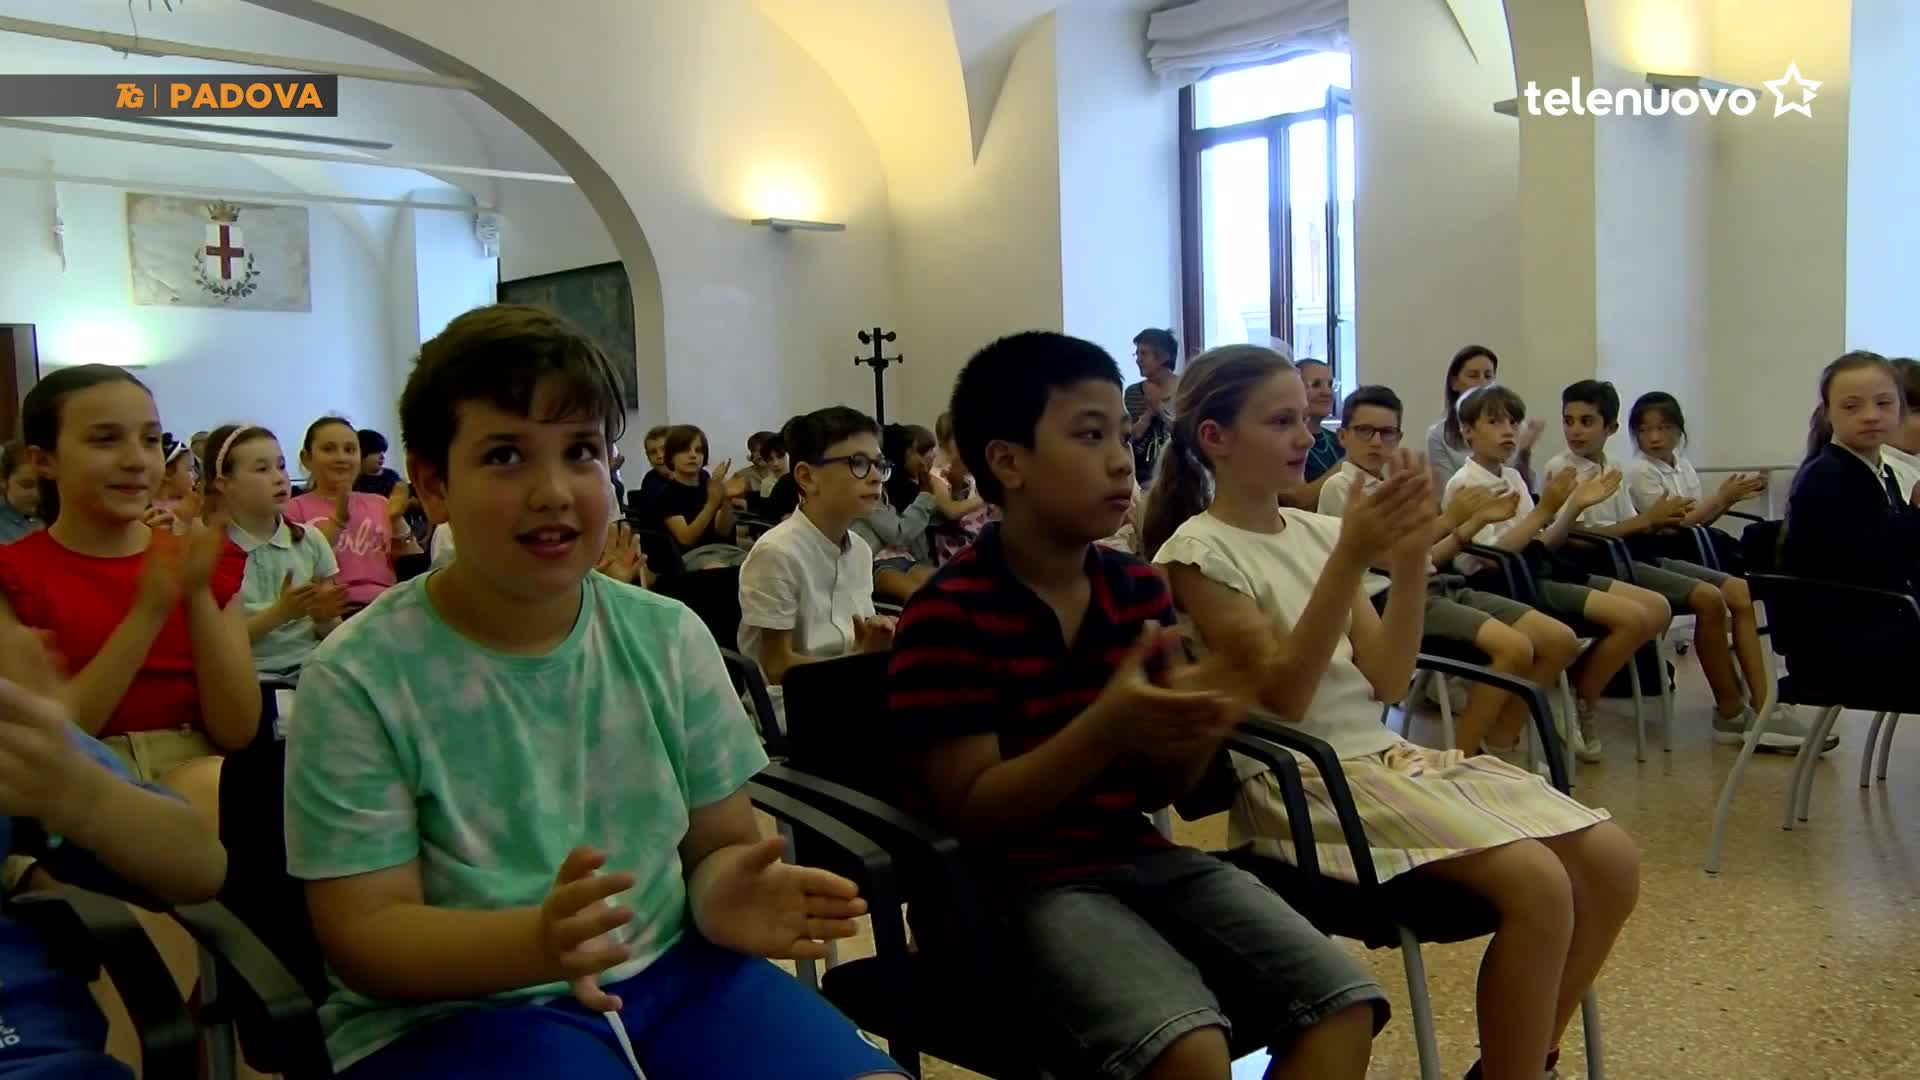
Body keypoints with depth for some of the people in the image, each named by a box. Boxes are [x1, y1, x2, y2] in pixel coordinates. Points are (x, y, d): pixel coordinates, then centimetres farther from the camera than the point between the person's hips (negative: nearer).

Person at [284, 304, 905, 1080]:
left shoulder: (671, 640, 1)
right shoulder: (359, 681, -9)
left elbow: (717, 843, 8)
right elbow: (364, 936, -10)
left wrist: (723, 896, -17)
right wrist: (536, 941, -29)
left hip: (670, 973, 4)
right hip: (450, 1012, -3)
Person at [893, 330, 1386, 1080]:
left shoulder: (1140, 589, 8)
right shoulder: (948, 614, -13)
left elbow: (1153, 791, 12)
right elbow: (970, 813, -15)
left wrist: (1193, 732, -12)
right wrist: (1106, 727, -27)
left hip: (1139, 858, 7)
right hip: (1017, 887, -7)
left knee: (1343, 1004, -9)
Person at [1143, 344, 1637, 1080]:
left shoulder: (1317, 531, 11)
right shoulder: (1198, 553, -8)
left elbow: (1388, 682, 6)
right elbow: (1281, 698, -17)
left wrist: (1409, 557, -6)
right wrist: (1352, 558, -21)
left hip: (1385, 756, 7)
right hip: (1300, 780, -7)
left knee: (1610, 861, -5)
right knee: (1537, 884, -24)